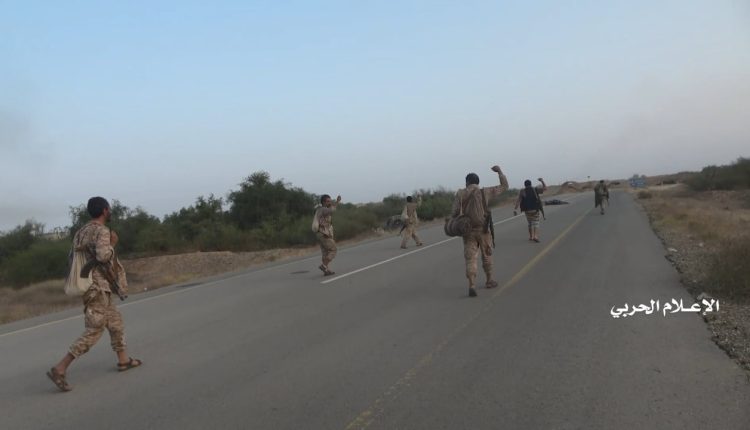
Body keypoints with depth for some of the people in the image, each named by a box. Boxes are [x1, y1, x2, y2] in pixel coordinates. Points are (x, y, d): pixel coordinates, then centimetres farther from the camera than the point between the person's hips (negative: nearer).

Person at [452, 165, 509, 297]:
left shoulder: (460, 194, -2)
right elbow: (504, 186, 4)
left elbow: (455, 212, -8)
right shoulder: (484, 192, -4)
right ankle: (489, 281, 33)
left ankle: (472, 286, -18)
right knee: (487, 255, 20)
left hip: (468, 231, 0)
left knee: (470, 259, -2)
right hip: (483, 230, 0)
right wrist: (499, 171, 17)